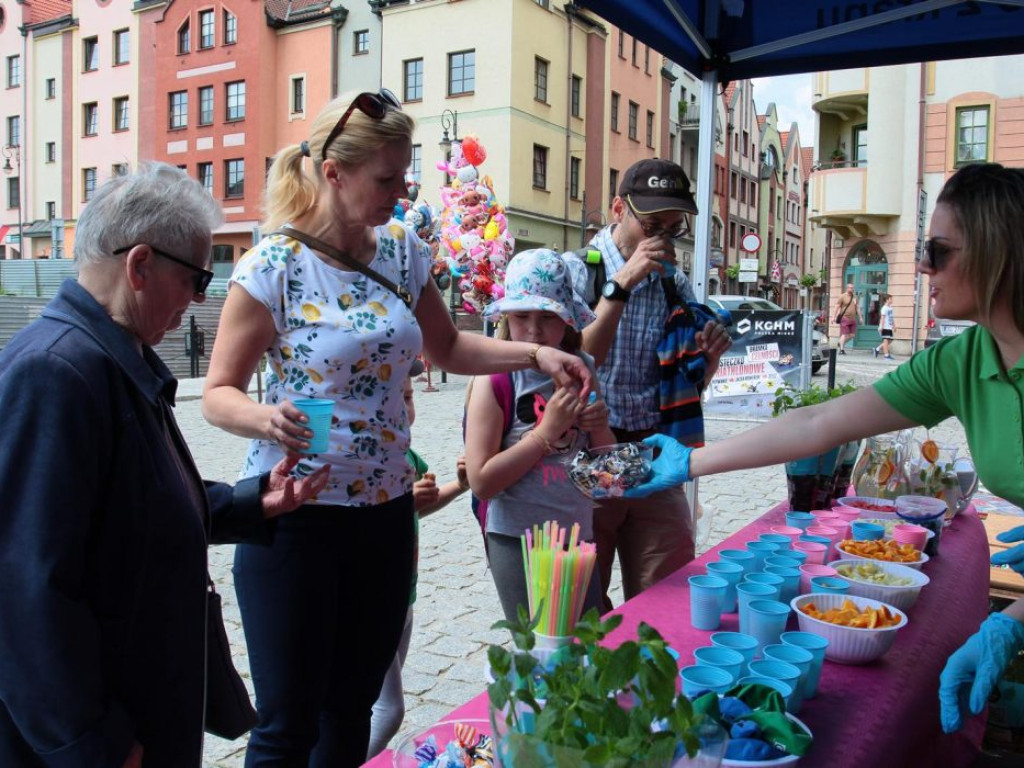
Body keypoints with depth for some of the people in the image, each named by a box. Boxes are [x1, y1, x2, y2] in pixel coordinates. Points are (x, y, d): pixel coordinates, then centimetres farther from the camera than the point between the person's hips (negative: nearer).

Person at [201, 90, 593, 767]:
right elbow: (219, 392, -8)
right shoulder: (274, 266, -13)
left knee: (352, 708, 18)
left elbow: (448, 348, 15)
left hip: (385, 508, 5)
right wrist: (265, 418, -30)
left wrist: (537, 354, 1)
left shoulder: (402, 251, 3)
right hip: (296, 512, -5)